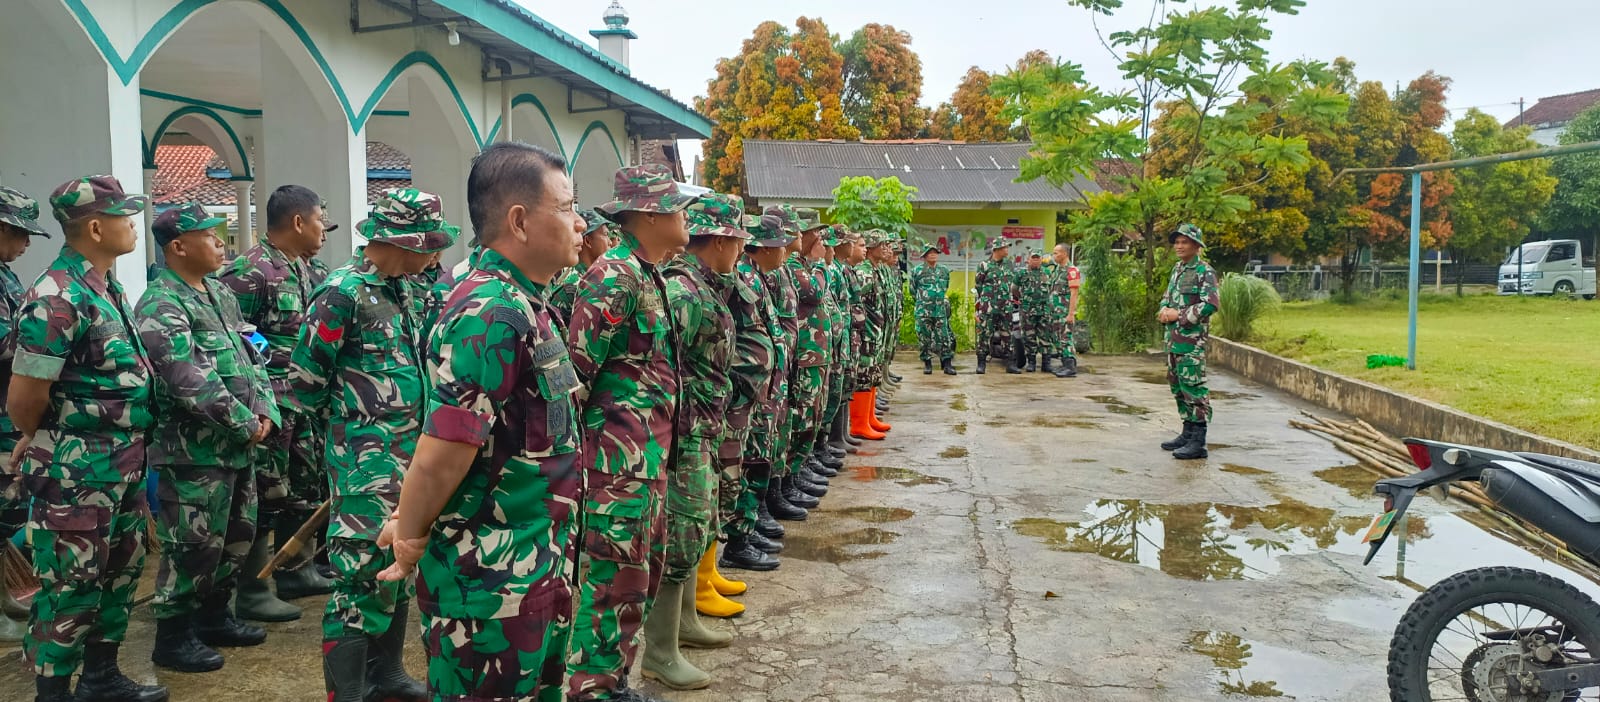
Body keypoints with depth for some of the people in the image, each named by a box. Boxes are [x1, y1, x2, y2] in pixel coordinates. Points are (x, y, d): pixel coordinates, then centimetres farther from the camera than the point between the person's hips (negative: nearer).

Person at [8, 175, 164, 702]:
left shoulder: (108, 288, 9)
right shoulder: (58, 300, -20)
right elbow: (23, 399, -18)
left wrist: (126, 448, 13)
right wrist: (45, 443, 1)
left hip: (123, 463, 9)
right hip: (76, 469, -9)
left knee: (121, 570, 19)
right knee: (70, 586, 2)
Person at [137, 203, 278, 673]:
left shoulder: (221, 295, 12)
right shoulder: (160, 307, -16)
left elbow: (250, 356, 14)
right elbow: (191, 382, -24)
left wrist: (265, 411, 0)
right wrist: (246, 425, -18)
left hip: (239, 445, 9)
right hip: (195, 451, -9)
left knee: (237, 536, 18)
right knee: (194, 546, 0)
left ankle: (214, 616, 34)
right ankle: (173, 636, 15)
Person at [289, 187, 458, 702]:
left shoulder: (399, 288, 9)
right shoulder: (344, 292, -15)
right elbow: (305, 379, -11)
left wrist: (414, 436, 14)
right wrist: (346, 418, 4)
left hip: (410, 452, 8)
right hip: (366, 458, -8)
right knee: (363, 575, -5)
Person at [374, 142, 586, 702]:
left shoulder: (522, 303, 8)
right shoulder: (492, 315, -24)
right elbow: (442, 454, -25)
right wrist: (410, 539, -8)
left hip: (534, 565, 9)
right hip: (493, 576, -9)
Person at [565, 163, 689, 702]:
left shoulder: (648, 275, 14)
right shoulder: (614, 277, -16)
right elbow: (576, 370, -19)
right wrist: (575, 444, -14)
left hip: (650, 454, 10)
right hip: (619, 456, -10)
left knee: (643, 574, 17)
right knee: (616, 580, -1)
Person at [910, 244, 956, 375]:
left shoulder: (944, 271, 11)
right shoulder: (917, 271, 1)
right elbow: (913, 291, 10)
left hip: (941, 310, 2)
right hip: (923, 311, -2)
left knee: (945, 337, -2)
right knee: (924, 338, 2)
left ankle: (947, 364, 2)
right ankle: (927, 364, 11)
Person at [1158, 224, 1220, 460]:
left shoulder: (1204, 271, -9)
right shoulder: (1177, 269, 17)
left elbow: (1211, 303, -18)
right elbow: (1167, 296, 25)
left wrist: (1179, 315, -16)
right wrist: (1165, 311, 2)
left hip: (1192, 339, -9)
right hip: (1173, 337, 9)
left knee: (1193, 387, -9)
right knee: (1178, 387, 13)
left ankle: (1198, 442, -7)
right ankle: (1188, 433, 23)